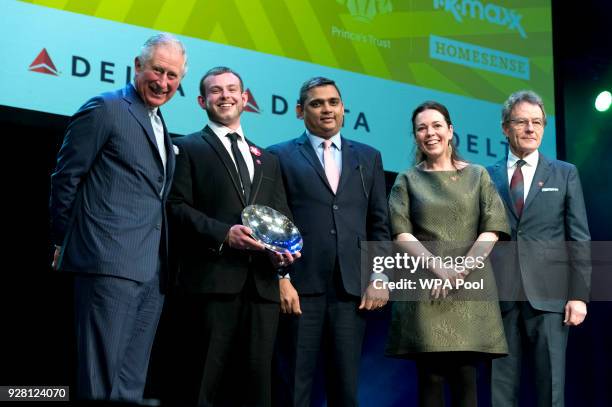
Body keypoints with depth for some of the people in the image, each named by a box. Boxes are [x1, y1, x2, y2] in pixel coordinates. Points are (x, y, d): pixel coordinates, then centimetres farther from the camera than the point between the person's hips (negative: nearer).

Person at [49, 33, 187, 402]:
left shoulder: (159, 125, 20)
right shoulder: (105, 109, -4)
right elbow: (65, 178, -4)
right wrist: (65, 242, 1)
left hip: (152, 271, 8)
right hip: (110, 262, -8)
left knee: (131, 384, 10)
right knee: (101, 381, -5)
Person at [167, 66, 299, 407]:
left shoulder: (268, 160, 24)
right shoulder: (188, 149, 10)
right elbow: (177, 206, -2)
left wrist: (285, 249, -1)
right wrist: (223, 233, -15)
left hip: (262, 281, 4)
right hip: (214, 279, -4)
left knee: (258, 375, 3)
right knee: (210, 376, -4)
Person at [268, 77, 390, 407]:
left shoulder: (368, 157, 17)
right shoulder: (280, 156, 8)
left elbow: (379, 224, 13)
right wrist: (280, 279, -8)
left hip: (353, 288, 3)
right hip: (300, 286, -2)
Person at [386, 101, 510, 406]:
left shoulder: (477, 175, 12)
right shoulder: (407, 180, 11)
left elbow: (492, 229, 2)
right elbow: (401, 233, 0)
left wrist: (461, 268, -11)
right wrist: (439, 268, -14)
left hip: (469, 287, 0)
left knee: (465, 378, -2)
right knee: (430, 378, -2)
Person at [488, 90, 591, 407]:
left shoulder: (565, 174, 9)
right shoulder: (487, 177, 9)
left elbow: (579, 239, 5)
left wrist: (579, 295, -3)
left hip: (549, 295, 0)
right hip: (500, 297, 1)